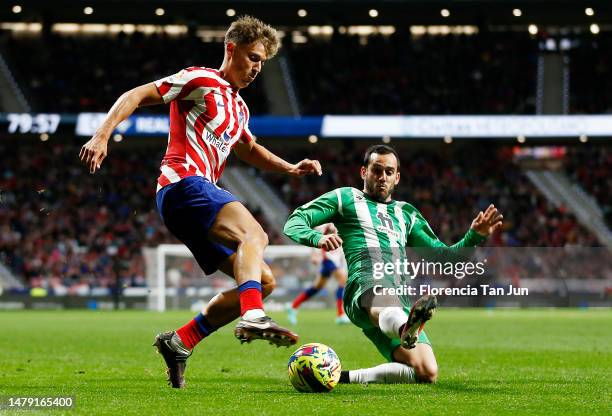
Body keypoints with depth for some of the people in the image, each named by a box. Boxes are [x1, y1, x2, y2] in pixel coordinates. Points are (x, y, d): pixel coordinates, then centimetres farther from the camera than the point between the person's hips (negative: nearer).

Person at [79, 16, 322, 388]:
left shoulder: (239, 108, 27)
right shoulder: (200, 81, 2)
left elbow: (249, 150, 45)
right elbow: (136, 96, -3)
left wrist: (290, 168, 29)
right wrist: (102, 136, -16)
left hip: (200, 195, 9)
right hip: (183, 183, -9)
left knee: (264, 281, 3)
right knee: (253, 234, -34)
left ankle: (179, 343, 3)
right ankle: (253, 317, -55)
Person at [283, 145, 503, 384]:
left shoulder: (406, 213, 34)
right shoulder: (346, 198, 21)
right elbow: (294, 223, 11)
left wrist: (475, 236, 18)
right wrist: (318, 238, -12)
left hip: (402, 300, 6)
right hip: (365, 288, -6)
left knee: (427, 374, -16)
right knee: (389, 306, -45)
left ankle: (346, 377, -5)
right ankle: (405, 329, -81)